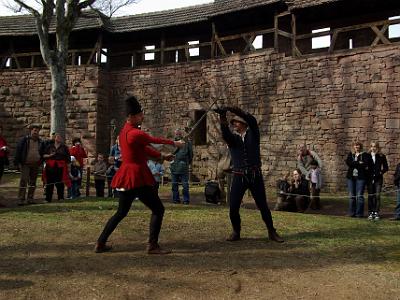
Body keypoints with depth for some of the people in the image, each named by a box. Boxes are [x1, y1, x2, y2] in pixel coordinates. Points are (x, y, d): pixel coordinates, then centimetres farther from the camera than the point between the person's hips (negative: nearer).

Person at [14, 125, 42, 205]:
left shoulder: (40, 141, 12)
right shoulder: (24, 140, -1)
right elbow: (18, 151, -2)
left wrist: (40, 162, 13)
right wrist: (17, 162, -7)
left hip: (35, 165, 5)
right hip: (25, 164, -5)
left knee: (33, 182, 7)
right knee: (23, 181, -11)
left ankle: (30, 199, 15)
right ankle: (21, 199, -10)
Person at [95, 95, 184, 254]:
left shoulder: (125, 131, 13)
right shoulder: (135, 133, -17)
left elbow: (143, 148, 18)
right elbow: (154, 140, -7)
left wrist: (162, 156, 16)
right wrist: (174, 143, 7)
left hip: (126, 177, 10)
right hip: (137, 177, -10)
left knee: (121, 212, 20)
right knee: (158, 209, -1)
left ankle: (100, 244, 22)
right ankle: (153, 245, -1)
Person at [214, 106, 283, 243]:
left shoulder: (253, 134, 4)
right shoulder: (231, 138, 8)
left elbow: (252, 120, -15)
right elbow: (225, 133, -16)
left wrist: (234, 110, -25)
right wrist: (222, 117, -33)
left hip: (255, 176, -1)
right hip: (239, 177, 1)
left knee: (263, 206, 6)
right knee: (233, 208, -3)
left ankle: (272, 232, 21)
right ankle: (236, 232, 18)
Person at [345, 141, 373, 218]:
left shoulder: (365, 155, 5)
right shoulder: (350, 154, 15)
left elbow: (367, 164, -12)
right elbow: (348, 162, -4)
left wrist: (354, 164, -12)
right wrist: (359, 163, -10)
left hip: (361, 177, -3)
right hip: (351, 177, 4)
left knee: (359, 196, -6)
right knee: (351, 196, 5)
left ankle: (359, 213, -1)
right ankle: (351, 213, 10)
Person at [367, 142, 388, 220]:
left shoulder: (382, 156, 3)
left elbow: (386, 167, 7)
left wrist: (381, 172, -7)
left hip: (378, 179, -1)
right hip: (370, 179, 1)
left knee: (377, 196, -5)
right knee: (370, 196, 4)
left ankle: (376, 213, 0)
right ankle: (370, 213, 9)